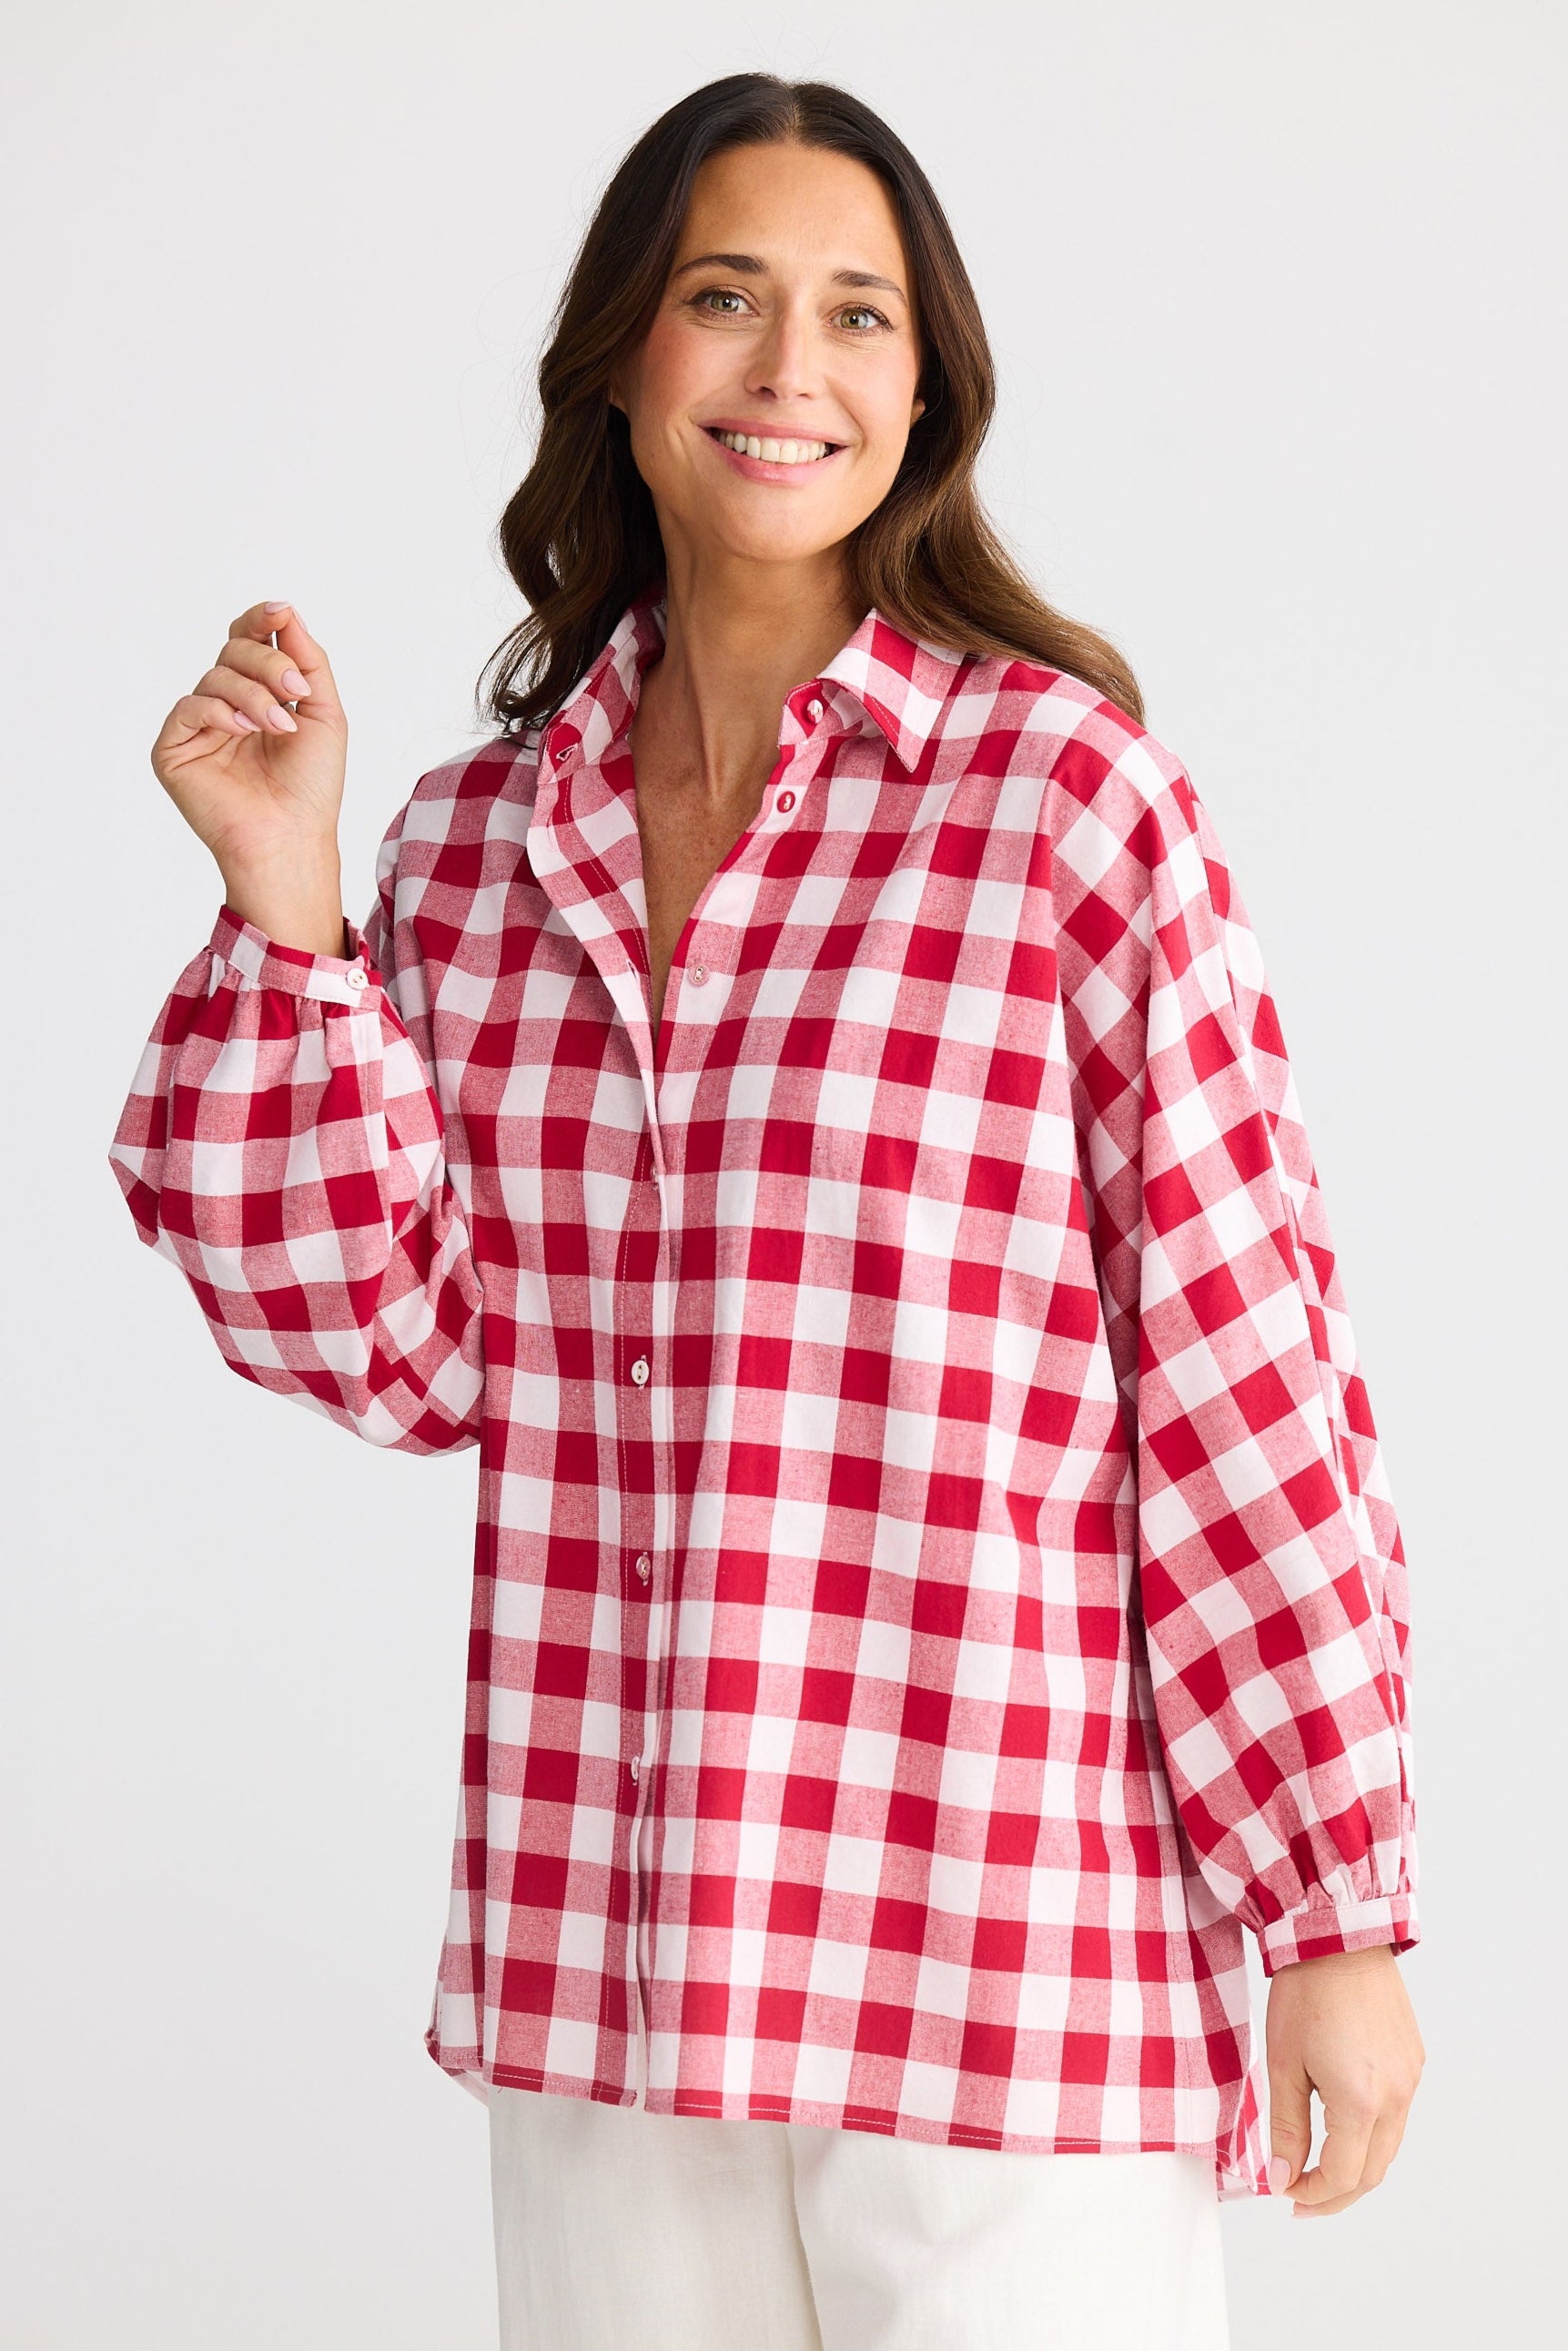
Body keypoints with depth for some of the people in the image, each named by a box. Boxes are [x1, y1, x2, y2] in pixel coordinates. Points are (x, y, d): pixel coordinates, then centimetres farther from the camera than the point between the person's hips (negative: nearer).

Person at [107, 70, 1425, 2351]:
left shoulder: (1069, 787, -7)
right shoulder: (483, 838, 8)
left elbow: (1247, 1374, -6)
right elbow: (406, 1352, 5)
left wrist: (1341, 1913, -6)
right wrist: (285, 902, -2)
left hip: (1008, 1963, -4)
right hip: (596, 1956, 5)